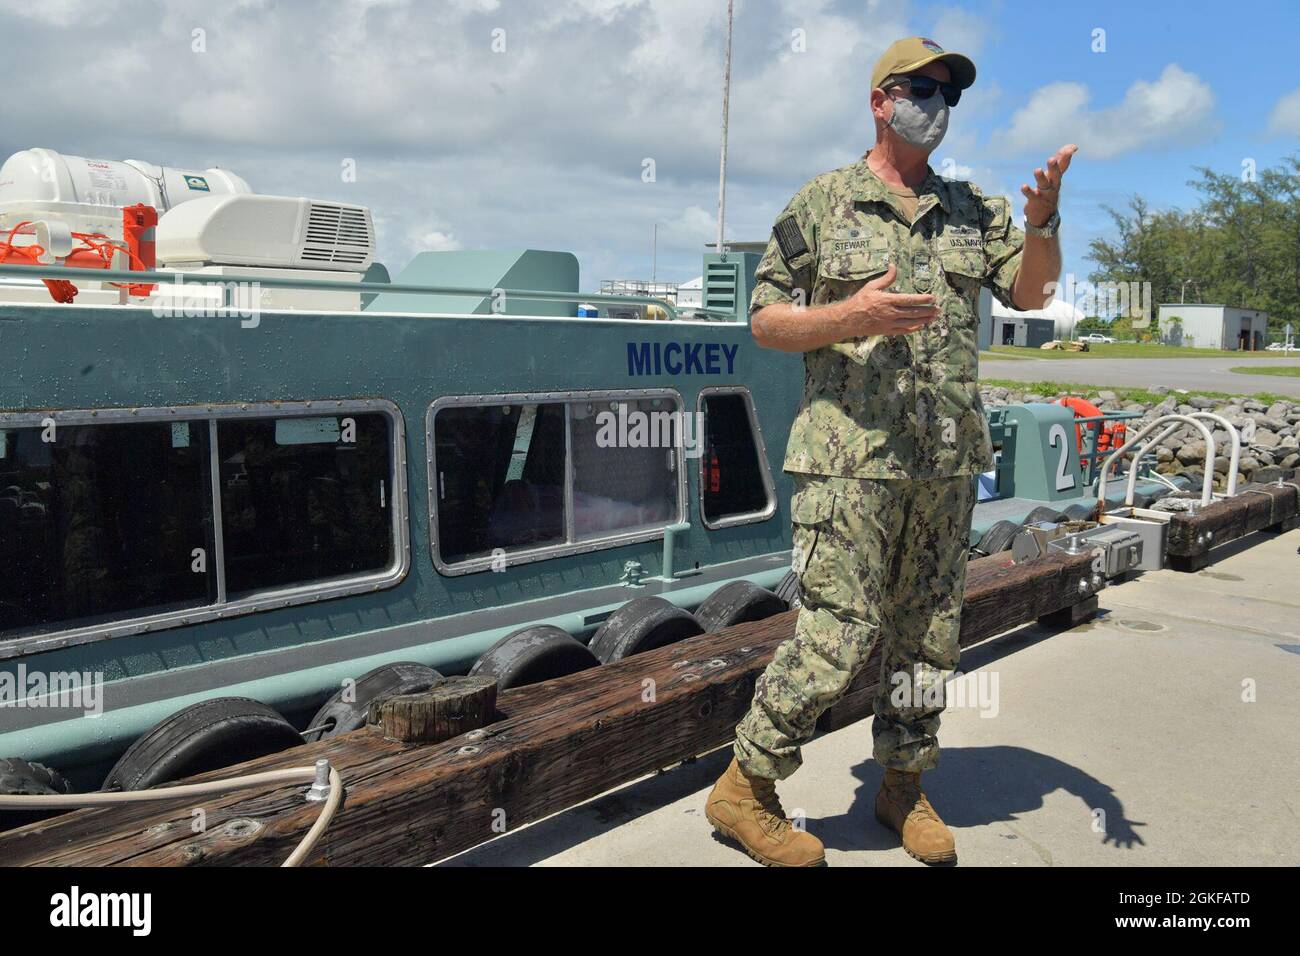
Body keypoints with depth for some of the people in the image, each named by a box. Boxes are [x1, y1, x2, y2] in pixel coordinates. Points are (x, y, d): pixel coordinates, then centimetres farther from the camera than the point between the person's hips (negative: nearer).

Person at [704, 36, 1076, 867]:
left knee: (930, 634, 11)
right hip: (851, 455, -5)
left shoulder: (973, 210, 15)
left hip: (949, 461, 6)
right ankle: (744, 789, 9)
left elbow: (1032, 292, 6)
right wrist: (851, 315, -17)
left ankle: (903, 785, 30)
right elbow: (765, 320, 1)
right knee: (840, 635, -8)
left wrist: (1042, 220, -14)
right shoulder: (820, 204, 3)